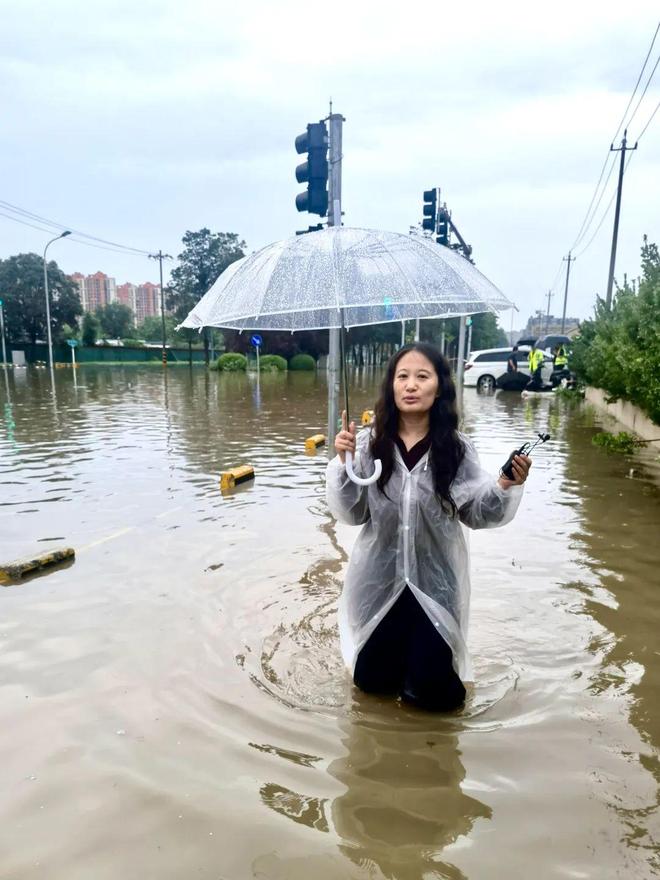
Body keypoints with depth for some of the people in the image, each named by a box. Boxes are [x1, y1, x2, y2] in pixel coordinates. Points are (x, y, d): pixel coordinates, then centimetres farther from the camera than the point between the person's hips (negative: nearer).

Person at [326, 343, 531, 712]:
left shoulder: (457, 448, -11)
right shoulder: (369, 442, -10)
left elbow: (475, 515, -7)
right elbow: (351, 513, -9)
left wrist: (506, 486, -23)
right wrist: (344, 461, -21)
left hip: (436, 580, -1)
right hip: (379, 578, 1)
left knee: (432, 692, 9)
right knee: (371, 681, 19)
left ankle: (424, 654, 42)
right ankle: (400, 654, 52)